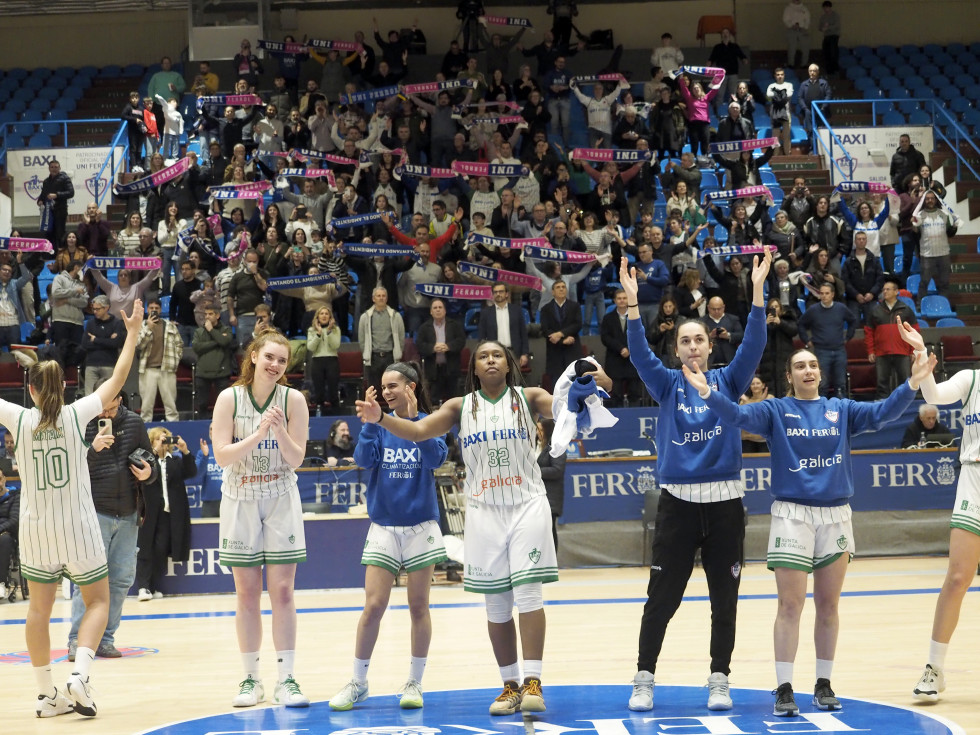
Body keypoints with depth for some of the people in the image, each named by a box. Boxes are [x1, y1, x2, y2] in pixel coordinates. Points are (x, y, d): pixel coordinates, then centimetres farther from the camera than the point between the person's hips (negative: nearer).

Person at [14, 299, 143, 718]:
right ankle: (79, 674, -9)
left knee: (39, 609, 11)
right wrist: (132, 333, 8)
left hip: (36, 530, 2)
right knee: (97, 601, 12)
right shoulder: (76, 415, -9)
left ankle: (47, 693, 13)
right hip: (77, 529, -2)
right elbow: (117, 381, -1)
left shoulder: (19, 419, -7)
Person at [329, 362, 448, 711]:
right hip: (384, 527, 1)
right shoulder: (380, 424, 4)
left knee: (418, 607, 5)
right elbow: (364, 458, -10)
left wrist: (414, 418, -21)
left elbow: (436, 458, -17)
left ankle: (414, 683, 15)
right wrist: (370, 419, -17)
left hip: (420, 525, -1)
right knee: (373, 607, -4)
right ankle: (358, 682, 7)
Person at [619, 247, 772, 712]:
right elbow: (640, 354, -10)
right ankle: (644, 680, 10)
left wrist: (757, 290, -18)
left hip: (724, 502, 1)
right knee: (661, 599, 0)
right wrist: (632, 303, -23)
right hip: (678, 502, -1)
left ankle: (719, 682, 16)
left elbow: (753, 344, -7)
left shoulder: (728, 381, 6)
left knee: (725, 599, 6)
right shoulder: (668, 384, 5)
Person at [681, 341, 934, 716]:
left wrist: (912, 384, -18)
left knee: (828, 605, 9)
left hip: (836, 515, 3)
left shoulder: (841, 410, 9)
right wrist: (707, 392, -30)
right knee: (790, 606, -5)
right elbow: (737, 414, -13)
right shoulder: (775, 411, 2)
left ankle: (824, 684, 19)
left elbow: (883, 412, -3)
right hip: (792, 514, -3)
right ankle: (784, 689, 0)